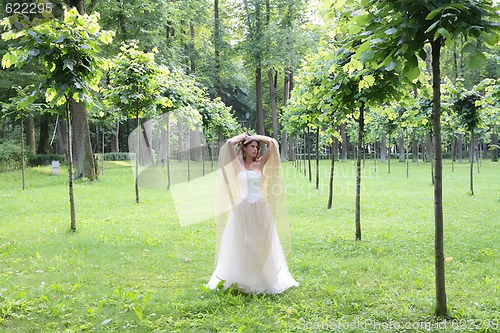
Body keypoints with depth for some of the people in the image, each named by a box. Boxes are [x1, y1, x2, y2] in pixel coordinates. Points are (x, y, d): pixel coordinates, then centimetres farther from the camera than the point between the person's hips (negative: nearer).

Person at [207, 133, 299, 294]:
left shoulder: (260, 164, 8)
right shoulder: (238, 164, 3)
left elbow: (272, 143, 5)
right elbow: (229, 143, -9)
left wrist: (255, 137, 13)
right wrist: (243, 136, 7)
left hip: (260, 210, 2)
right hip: (242, 209, -2)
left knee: (261, 246, 7)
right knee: (242, 246, 4)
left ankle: (264, 279, 16)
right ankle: (241, 280, 13)